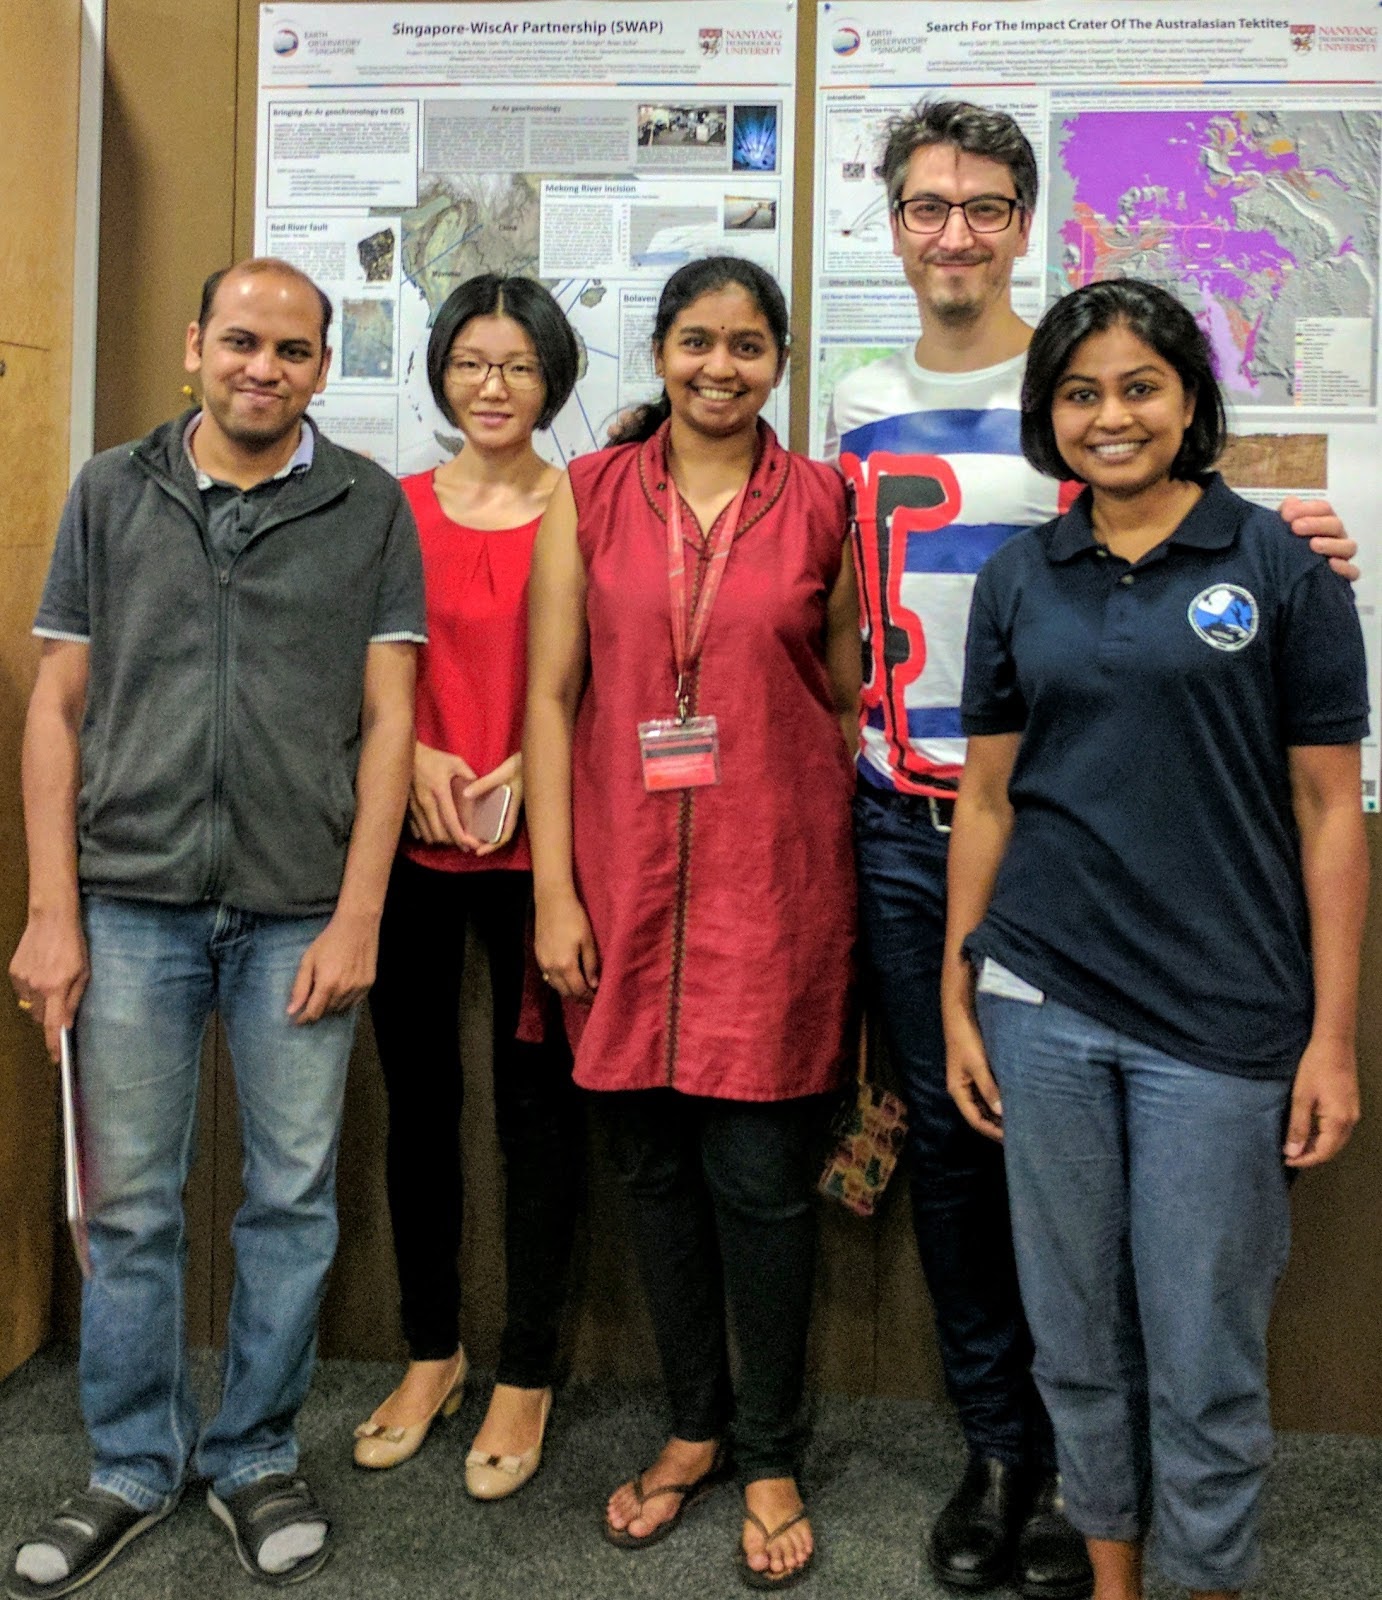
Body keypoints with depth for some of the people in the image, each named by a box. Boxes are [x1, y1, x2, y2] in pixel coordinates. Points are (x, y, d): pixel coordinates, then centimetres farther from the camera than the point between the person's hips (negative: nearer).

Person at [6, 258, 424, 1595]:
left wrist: (356, 918, -6)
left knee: (292, 1201, 7)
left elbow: (388, 718, 1)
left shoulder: (369, 509, 5)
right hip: (133, 904, 1)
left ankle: (255, 1458, 27)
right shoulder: (111, 493, 8)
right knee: (129, 1206, 9)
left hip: (298, 915, -1)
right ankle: (133, 1468, 28)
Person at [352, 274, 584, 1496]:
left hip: (538, 844, -3)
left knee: (538, 1100, 4)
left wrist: (531, 767, -14)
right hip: (412, 844, 3)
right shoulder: (395, 510, 7)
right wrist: (415, 758, -7)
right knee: (417, 1094, 11)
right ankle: (430, 1352, 29)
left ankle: (526, 1375, 21)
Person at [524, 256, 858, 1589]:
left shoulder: (824, 506, 3)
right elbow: (551, 695, 3)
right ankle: (693, 1426, 32)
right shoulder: (589, 497, 6)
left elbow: (847, 701, 7)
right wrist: (555, 890, -2)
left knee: (760, 1171, 2)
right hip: (627, 876, 2)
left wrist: (844, 888, 3)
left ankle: (769, 1455, 23)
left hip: (774, 879, -2)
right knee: (654, 1161, 11)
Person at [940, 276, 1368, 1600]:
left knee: (1202, 1352, 7)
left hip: (1221, 1020, -3)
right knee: (1077, 1332, 15)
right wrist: (957, 998, 6)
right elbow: (986, 798, 8)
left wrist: (1332, 1037, -5)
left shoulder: (1279, 567, -2)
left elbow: (1328, 811, -2)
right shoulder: (1019, 578, 6)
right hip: (1042, 1005, 3)